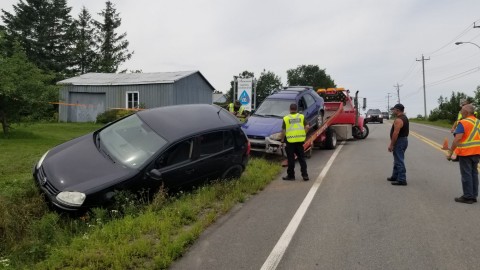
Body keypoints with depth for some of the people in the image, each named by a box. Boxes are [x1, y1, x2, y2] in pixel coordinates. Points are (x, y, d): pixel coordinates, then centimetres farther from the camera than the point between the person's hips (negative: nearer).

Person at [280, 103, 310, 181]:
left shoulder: (286, 118, -1)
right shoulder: (302, 117, 5)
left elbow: (283, 131, -5)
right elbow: (307, 127, -3)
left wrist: (282, 139, 7)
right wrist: (304, 134, 10)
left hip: (290, 141, -2)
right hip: (300, 140, 2)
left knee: (291, 159, 6)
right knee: (302, 158, 11)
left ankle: (291, 175, 13)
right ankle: (305, 175, 10)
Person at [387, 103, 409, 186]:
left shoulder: (398, 120, -20)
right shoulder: (404, 118, 15)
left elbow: (395, 133, -25)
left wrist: (391, 145, -20)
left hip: (399, 142, -11)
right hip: (403, 140, 11)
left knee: (399, 161, -8)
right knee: (397, 160, 20)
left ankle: (402, 180, -6)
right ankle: (395, 176, 30)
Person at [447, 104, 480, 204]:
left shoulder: (463, 123, -15)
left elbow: (457, 139, -22)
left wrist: (451, 152, -17)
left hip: (465, 153, -7)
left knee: (466, 174, 0)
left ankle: (468, 197, 5)